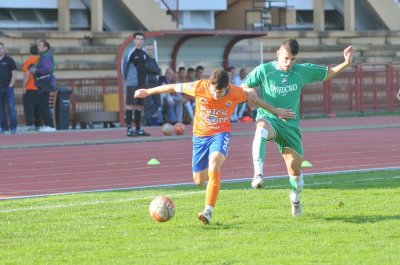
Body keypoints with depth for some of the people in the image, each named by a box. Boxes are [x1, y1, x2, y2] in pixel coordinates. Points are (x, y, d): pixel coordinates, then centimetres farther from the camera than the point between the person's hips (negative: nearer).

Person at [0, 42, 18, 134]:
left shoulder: (9, 60, -1)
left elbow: (14, 74, -3)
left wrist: (10, 85, -9)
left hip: (8, 88, -4)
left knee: (11, 108, -7)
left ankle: (13, 127, -6)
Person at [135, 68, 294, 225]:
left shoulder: (236, 93, -16)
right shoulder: (199, 87, -18)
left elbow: (253, 98, 5)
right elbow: (174, 87, -5)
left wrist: (275, 111, 17)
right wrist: (148, 92, 6)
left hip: (221, 134, -2)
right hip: (200, 135, 2)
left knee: (214, 167, -31)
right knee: (199, 180, 8)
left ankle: (208, 212, -31)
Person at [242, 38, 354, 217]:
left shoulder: (302, 71, 1)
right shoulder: (264, 70, -5)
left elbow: (328, 74, 13)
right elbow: (243, 88, 2)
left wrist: (346, 63, -2)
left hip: (290, 125, 3)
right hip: (268, 118, -3)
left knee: (295, 168, 4)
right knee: (261, 130, -41)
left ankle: (295, 198, 36)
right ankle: (258, 174, -46)